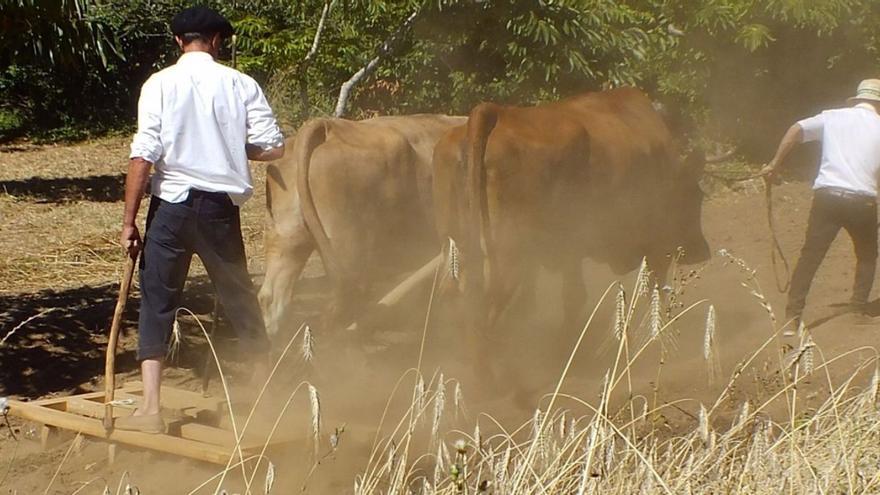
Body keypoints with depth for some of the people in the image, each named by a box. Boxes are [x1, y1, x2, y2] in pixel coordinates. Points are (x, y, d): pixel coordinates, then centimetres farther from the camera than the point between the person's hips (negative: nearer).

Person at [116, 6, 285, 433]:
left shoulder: (160, 84, -4)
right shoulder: (241, 85, 1)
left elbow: (143, 155, -10)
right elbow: (274, 148, -2)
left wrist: (129, 220, -6)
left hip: (172, 204, -2)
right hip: (221, 205, 2)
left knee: (157, 300, 5)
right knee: (238, 295, 17)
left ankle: (150, 408, -1)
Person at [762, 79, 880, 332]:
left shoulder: (832, 116, 10)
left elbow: (796, 130, -1)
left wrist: (775, 164, 3)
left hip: (827, 195, 1)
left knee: (810, 256, 3)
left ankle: (793, 314, -3)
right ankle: (859, 307, 17)